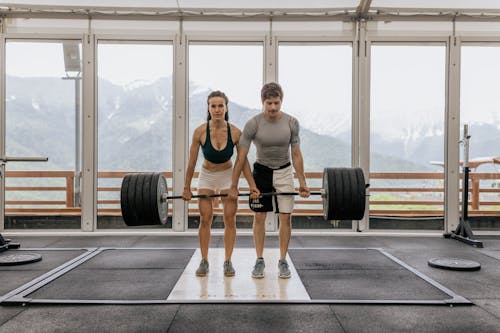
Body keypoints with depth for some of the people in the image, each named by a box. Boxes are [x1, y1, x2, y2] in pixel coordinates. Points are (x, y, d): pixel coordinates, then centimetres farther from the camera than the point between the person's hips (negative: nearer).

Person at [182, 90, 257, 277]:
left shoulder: (235, 132, -21)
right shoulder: (200, 132, -22)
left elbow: (243, 162, -12)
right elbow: (192, 162, -12)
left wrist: (253, 187, -13)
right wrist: (186, 188, -6)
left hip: (227, 176, 0)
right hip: (206, 176, 0)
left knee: (230, 218, -1)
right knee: (205, 218, -1)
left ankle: (228, 262, 9)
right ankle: (204, 261, 10)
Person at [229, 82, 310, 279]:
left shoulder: (291, 123, -12)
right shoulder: (253, 124, -17)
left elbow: (296, 154, -4)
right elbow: (241, 156, -15)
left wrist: (302, 182, -5)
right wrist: (234, 186, -15)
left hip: (284, 172, 1)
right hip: (261, 171, -1)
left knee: (286, 218, -1)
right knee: (259, 217, 2)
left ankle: (283, 261, 11)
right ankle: (259, 260, 14)